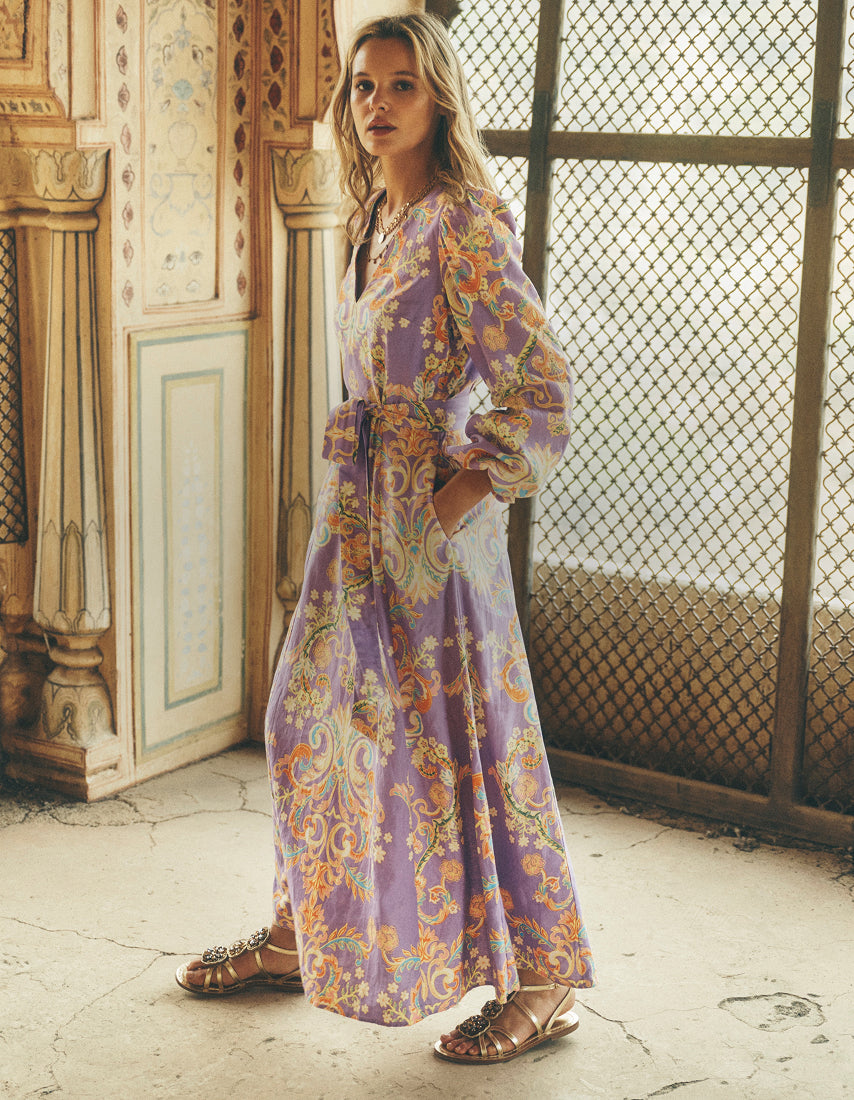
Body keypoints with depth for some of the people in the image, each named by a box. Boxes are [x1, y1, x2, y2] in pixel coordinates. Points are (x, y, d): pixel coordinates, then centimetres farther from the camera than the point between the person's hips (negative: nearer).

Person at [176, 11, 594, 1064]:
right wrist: (356, 489, 16)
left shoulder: (462, 225, -15)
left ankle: (543, 981, 13)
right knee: (311, 714, 16)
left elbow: (542, 384, -18)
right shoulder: (377, 218, 11)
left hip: (430, 514, -9)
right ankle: (301, 933, 35)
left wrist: (469, 485, -15)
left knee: (461, 736, -2)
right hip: (360, 505, 9)